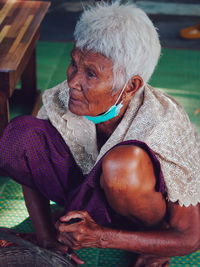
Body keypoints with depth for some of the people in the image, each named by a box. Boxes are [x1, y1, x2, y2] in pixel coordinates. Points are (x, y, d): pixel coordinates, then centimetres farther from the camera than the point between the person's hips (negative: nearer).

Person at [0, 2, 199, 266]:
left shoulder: (164, 128, -32)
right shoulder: (65, 99, -21)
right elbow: (29, 161, -2)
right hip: (94, 195, 4)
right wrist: (47, 237, -12)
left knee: (124, 161, -39)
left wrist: (100, 237, -32)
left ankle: (157, 237, -6)